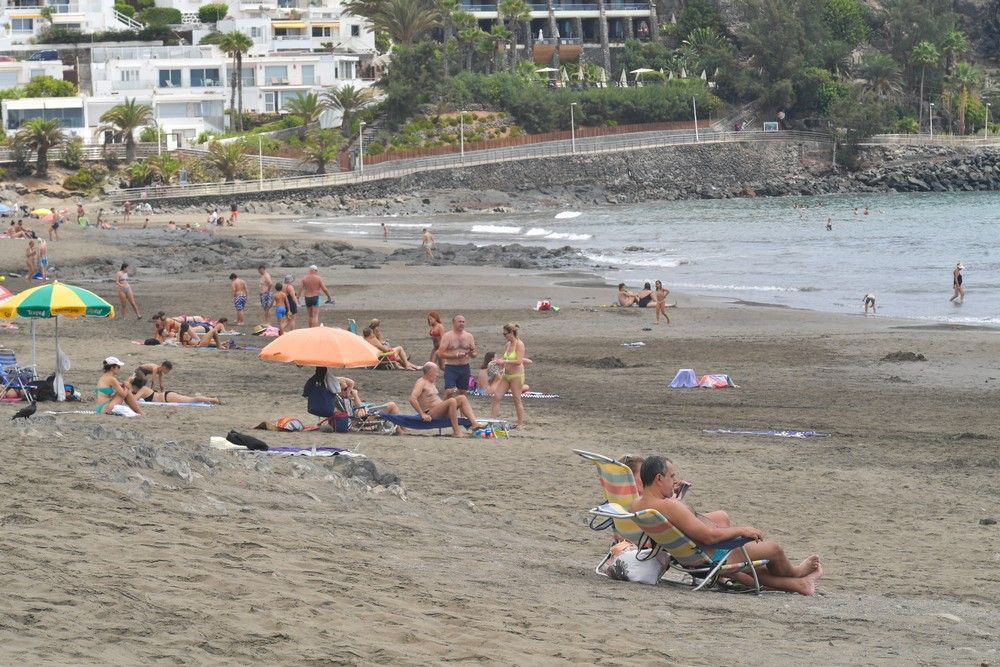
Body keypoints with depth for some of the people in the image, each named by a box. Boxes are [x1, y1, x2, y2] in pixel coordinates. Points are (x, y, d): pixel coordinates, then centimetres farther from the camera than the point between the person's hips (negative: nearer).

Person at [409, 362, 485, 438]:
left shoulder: (431, 383, 22)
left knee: (462, 398, 1)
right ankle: (456, 431, -31)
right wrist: (422, 414, -24)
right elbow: (412, 399, -21)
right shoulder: (421, 383, -9)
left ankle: (474, 423, -14)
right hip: (430, 414, -10)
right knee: (452, 401, -31)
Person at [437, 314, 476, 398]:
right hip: (451, 368, -4)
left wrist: (472, 353, -12)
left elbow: (474, 355, 14)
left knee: (462, 392, 10)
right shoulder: (447, 336, -4)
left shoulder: (469, 336, 9)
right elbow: (440, 354, -11)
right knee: (449, 391, -18)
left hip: (464, 368, 4)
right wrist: (456, 355, -19)